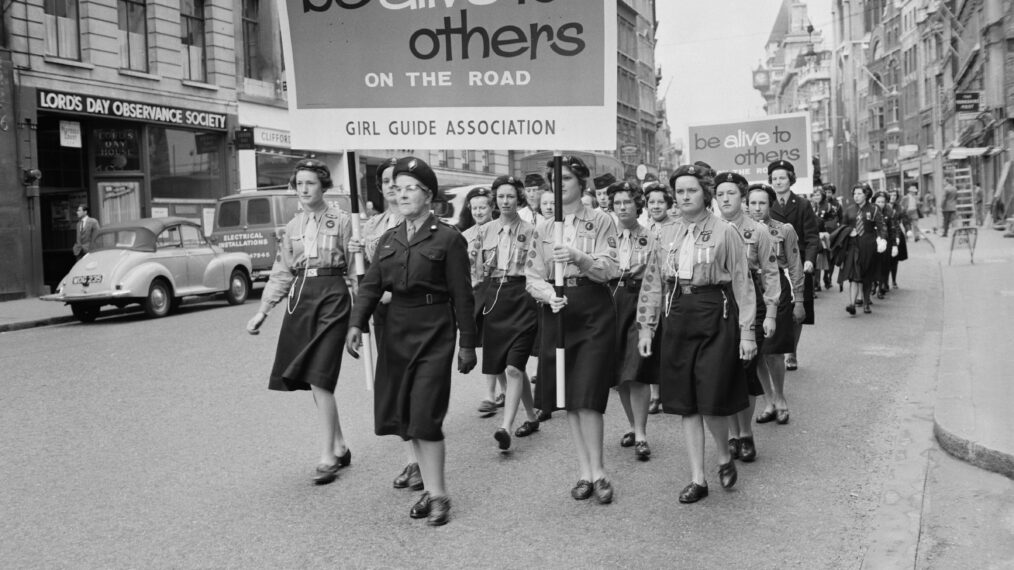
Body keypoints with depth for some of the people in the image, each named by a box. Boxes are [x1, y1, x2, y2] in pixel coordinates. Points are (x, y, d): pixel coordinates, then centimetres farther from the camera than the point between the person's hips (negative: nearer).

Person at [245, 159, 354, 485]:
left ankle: (327, 457, -3)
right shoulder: (293, 226, 12)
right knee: (315, 382, 7)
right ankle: (339, 447, 22)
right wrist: (263, 311, 10)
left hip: (331, 298, -5)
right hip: (300, 298, 6)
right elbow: (282, 273, 15)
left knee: (320, 379, -11)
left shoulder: (341, 221, -2)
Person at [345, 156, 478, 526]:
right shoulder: (389, 239, 11)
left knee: (425, 417, -8)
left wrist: (467, 344, -6)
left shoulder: (448, 238, -6)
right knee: (403, 415, 8)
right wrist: (357, 324, -12)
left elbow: (462, 296, -6)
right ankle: (430, 488, 23)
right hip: (397, 330, 6)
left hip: (433, 332, -6)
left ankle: (438, 496, 6)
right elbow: (371, 284, 3)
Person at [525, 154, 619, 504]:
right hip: (556, 312, 4)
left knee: (586, 395, -9)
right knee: (567, 397, 5)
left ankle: (597, 471, 4)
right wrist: (548, 292, -17)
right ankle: (585, 471, 15)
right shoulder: (543, 229, 10)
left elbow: (609, 269, -11)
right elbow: (532, 278, 5)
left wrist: (578, 258, -29)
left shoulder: (601, 222, 0)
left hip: (594, 312, -4)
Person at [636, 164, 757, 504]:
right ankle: (697, 479, 15)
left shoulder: (724, 233, -3)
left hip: (715, 316, -4)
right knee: (685, 402, 6)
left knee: (711, 401, -5)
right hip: (678, 318, 4)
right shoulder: (667, 235, 9)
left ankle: (724, 456, 26)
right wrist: (646, 327, 7)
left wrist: (747, 332, -8)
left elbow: (742, 284, -4)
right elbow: (653, 283, 12)